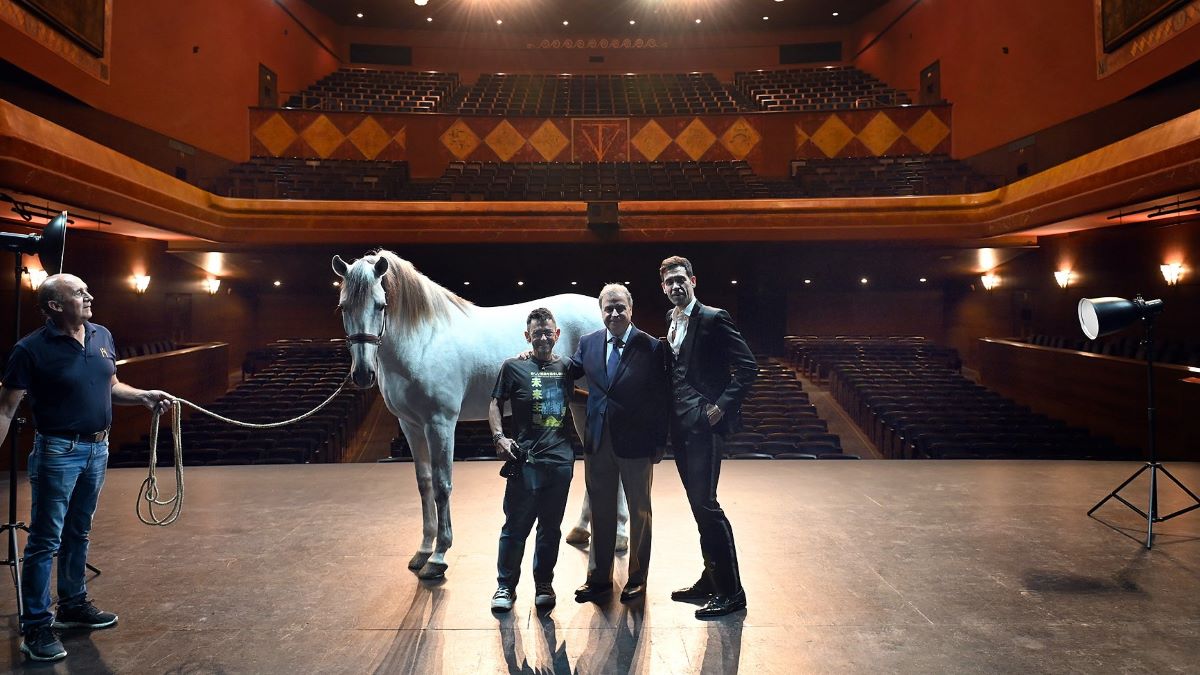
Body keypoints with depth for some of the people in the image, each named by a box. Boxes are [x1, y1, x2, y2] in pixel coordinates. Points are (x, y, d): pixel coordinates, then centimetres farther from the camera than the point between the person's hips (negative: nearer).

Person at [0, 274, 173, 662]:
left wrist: (144, 396, 1)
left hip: (97, 448, 7)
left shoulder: (102, 337, 5)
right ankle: (36, 627, 12)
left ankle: (73, 606, 34)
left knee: (78, 533, 19)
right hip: (58, 451, -6)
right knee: (45, 540, 2)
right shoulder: (32, 349, -15)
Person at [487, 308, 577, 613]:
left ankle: (544, 584, 25)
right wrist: (499, 436, -10)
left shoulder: (566, 368, 10)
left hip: (561, 460, 3)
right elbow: (495, 404, 3)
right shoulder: (514, 367, 2)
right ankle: (505, 586, 15)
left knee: (550, 527, 11)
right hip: (525, 460, -3)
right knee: (516, 526, 2)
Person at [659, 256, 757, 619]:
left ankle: (731, 592, 1)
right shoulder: (669, 322, 15)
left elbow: (747, 367, -12)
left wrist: (722, 406, -17)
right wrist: (668, 418, 11)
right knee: (699, 505, 14)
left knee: (705, 504, -9)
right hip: (680, 426, 8)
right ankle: (710, 580, 26)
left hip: (704, 424, -8)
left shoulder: (714, 318, -8)